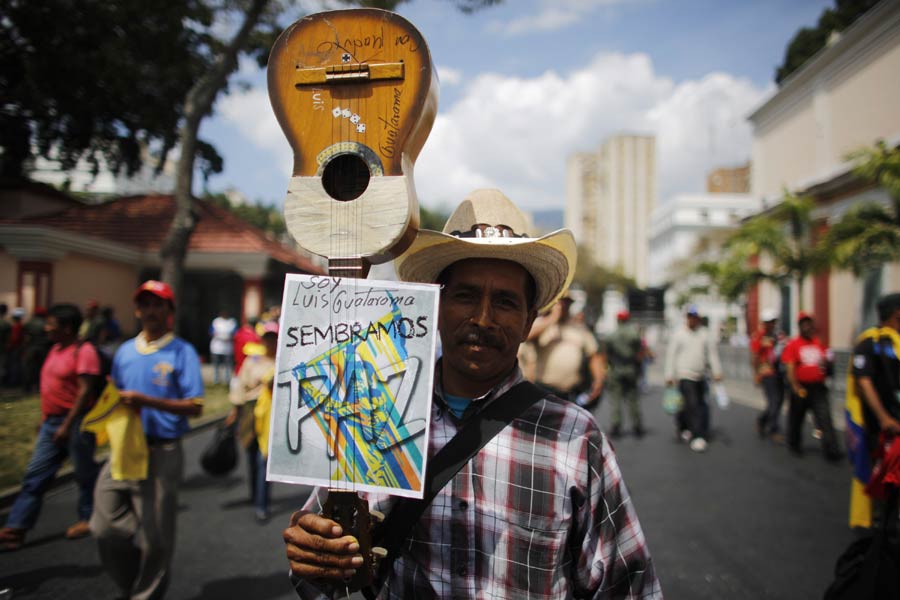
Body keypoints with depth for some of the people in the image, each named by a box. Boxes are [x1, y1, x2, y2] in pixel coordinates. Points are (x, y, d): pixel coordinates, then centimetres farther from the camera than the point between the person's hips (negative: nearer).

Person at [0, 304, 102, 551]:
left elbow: (85, 391, -20)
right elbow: (50, 387, 19)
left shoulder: (84, 351, -15)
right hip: (52, 422, 9)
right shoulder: (56, 349, 13)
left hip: (75, 422, -9)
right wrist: (45, 420, 19)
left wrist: (67, 425, -22)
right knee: (35, 474, 7)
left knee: (85, 473, 7)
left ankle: (88, 518, 23)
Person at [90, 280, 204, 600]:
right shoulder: (124, 351, 12)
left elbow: (195, 406, -12)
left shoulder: (182, 352, -6)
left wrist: (146, 401, -20)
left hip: (162, 454, -5)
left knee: (155, 537, 3)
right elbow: (115, 395, 21)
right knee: (106, 527, 6)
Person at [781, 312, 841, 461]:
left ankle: (831, 451, -4)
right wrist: (796, 388, -23)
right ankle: (794, 445, 34)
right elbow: (790, 368, -13)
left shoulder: (819, 343, 5)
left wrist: (827, 363, -7)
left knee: (825, 418, -6)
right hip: (801, 388, -3)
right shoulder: (793, 344, -8)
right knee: (796, 418, 14)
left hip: (818, 387, 3)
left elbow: (827, 361, 17)